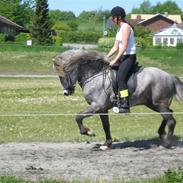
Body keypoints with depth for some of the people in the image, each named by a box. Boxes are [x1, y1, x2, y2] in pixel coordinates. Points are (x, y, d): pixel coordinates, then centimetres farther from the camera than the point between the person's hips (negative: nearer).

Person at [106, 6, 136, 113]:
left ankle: (125, 106, -24)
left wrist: (115, 61, -19)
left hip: (129, 56, -10)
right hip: (122, 56, 10)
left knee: (120, 78, -22)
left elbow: (124, 47, -19)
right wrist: (106, 57, 9)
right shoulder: (120, 29, 16)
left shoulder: (126, 27, -13)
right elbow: (115, 47, 18)